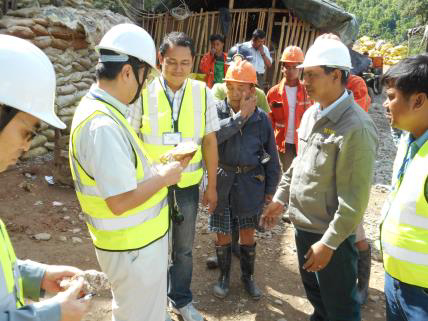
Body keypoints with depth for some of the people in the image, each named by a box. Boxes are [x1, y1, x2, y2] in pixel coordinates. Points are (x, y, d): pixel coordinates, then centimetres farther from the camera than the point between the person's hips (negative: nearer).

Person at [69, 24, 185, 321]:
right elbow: (120, 201, -29)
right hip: (133, 244, -10)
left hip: (137, 237, 10)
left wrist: (154, 168, 4)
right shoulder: (103, 125, -29)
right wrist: (163, 176, -17)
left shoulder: (99, 108, 4)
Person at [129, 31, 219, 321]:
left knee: (184, 248, 18)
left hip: (188, 183, 2)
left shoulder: (202, 92, -5)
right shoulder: (144, 92, -11)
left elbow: (209, 140, 1)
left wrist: (212, 185, 3)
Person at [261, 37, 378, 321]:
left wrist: (329, 243, -20)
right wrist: (280, 199, 16)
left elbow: (355, 197, -22)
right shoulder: (311, 114, 5)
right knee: (314, 291, 27)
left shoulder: (356, 127, -22)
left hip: (331, 233, -8)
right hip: (303, 224, 8)